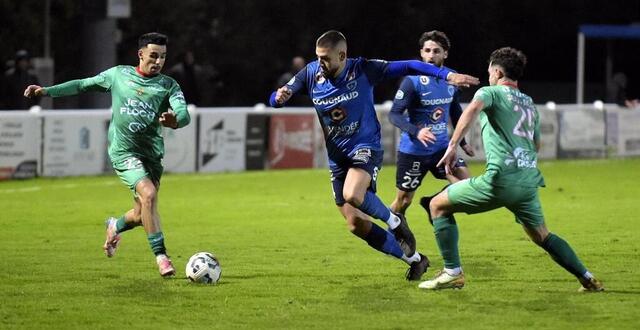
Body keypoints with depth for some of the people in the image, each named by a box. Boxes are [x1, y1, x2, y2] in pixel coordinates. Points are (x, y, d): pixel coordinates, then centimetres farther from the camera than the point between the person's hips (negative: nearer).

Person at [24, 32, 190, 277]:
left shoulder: (168, 85, 3)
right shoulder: (119, 74, 4)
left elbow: (184, 114, -12)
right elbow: (83, 85, 16)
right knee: (148, 194, -25)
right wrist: (47, 91, 11)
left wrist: (175, 120, -37)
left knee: (141, 215, 6)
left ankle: (115, 227, 42)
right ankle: (161, 256, -21)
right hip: (123, 150, -3)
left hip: (152, 153, 3)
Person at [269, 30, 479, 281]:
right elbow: (275, 100, 1)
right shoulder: (311, 74, -4)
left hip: (365, 148, -5)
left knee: (353, 196, -35)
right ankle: (415, 260, 17)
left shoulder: (363, 71, -14)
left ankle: (394, 221, -4)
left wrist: (447, 75, -24)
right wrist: (280, 97, -24)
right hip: (337, 157, 5)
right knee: (356, 225, 1)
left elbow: (408, 67, -14)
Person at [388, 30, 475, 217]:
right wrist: (416, 132, -35)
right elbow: (394, 114, -19)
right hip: (413, 150, -5)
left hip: (441, 146, 5)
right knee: (403, 201, 3)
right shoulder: (412, 81, -16)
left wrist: (462, 142, 23)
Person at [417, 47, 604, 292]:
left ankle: (452, 272, 1)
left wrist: (452, 146, -23)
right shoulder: (530, 104, 25)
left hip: (501, 179, -7)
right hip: (529, 179, 7)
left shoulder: (491, 92, 4)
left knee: (437, 205, 7)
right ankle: (587, 278, 15)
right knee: (542, 236, 23)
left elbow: (472, 109, -18)